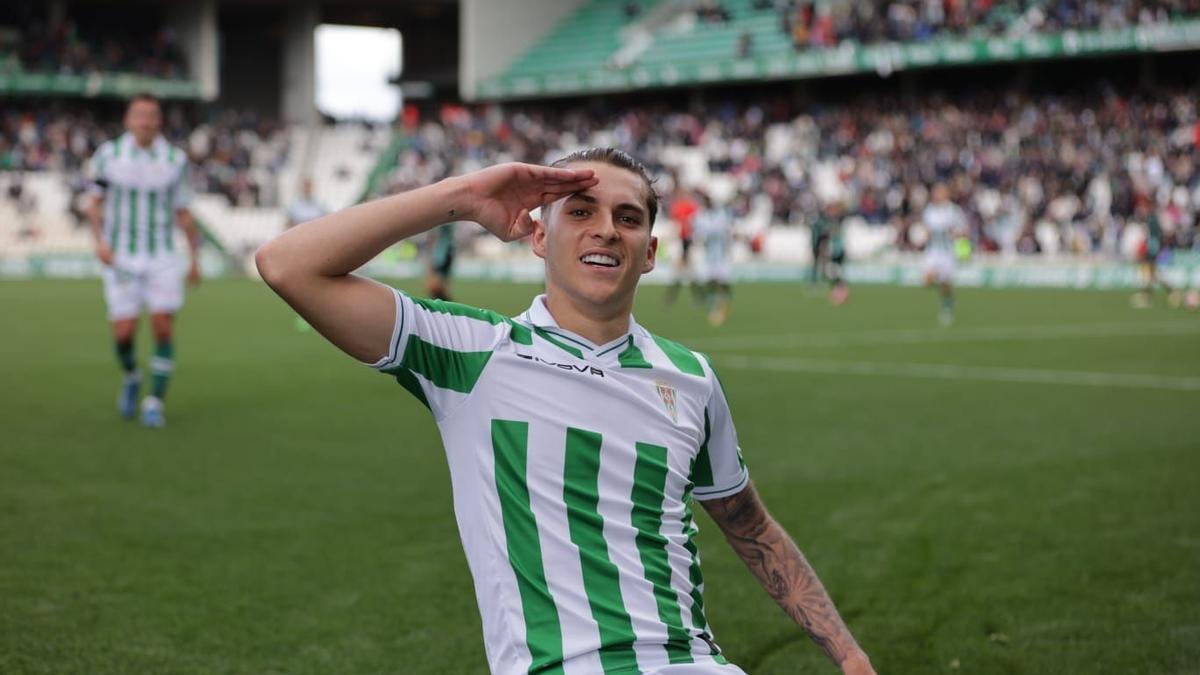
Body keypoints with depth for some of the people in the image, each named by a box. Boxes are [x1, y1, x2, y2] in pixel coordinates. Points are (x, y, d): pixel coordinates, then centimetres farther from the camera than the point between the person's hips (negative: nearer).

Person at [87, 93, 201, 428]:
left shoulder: (175, 160, 1)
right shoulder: (108, 155, 0)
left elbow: (183, 213, 8)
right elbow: (95, 205, 7)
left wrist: (194, 258, 4)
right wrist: (100, 241, -8)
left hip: (162, 259, 0)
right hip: (121, 259, 0)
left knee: (164, 327, -10)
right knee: (124, 332, -4)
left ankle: (155, 402, 1)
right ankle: (131, 377, 28)